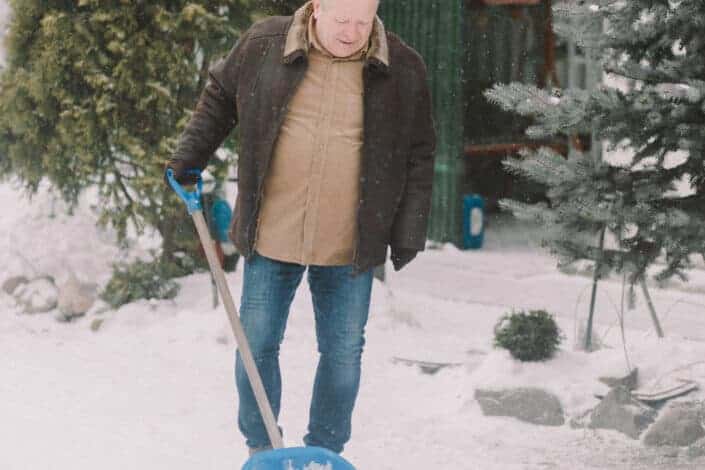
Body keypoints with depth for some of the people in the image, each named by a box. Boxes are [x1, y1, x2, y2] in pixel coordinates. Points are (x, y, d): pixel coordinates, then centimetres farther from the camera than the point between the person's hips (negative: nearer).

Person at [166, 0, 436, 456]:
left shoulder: (404, 70, -5)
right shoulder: (264, 44, -5)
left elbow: (419, 158, 3)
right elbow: (220, 97, 14)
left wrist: (408, 234, 1)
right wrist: (190, 157, 7)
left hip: (348, 247, 0)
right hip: (272, 234, 0)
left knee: (343, 352, 7)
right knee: (257, 345, 6)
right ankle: (260, 449, 23)